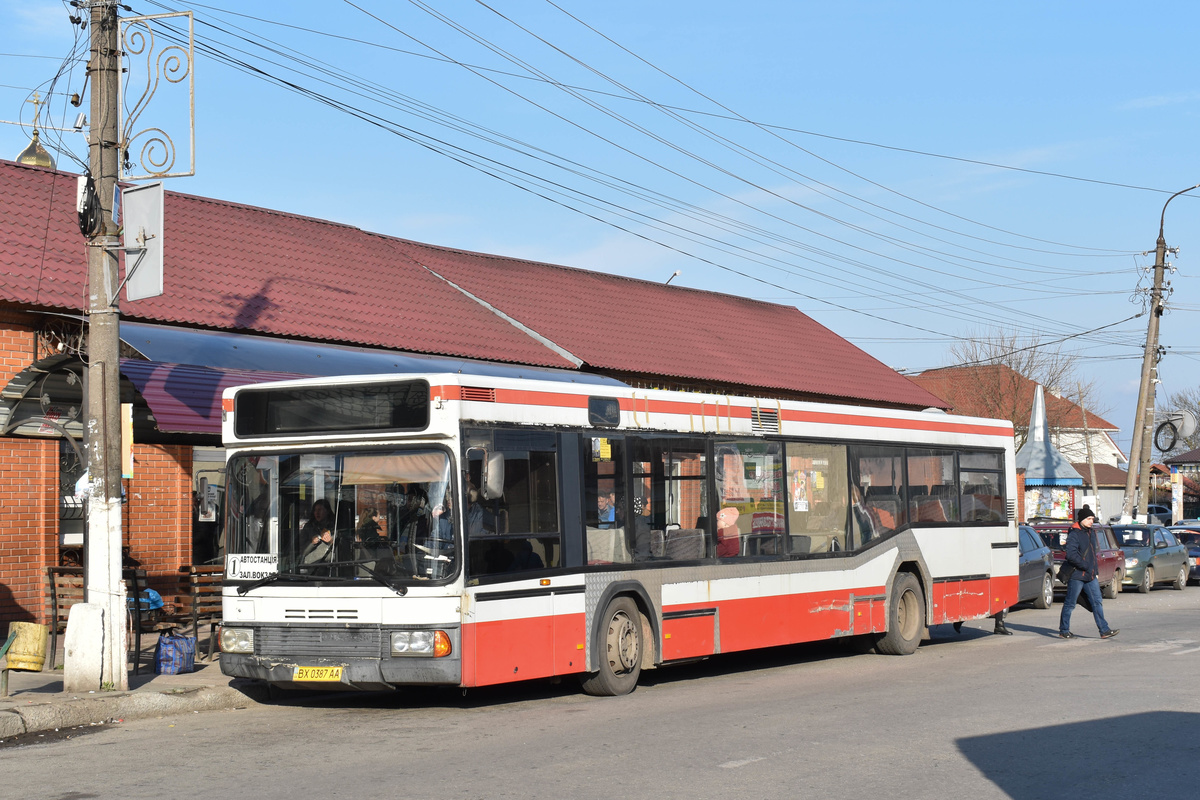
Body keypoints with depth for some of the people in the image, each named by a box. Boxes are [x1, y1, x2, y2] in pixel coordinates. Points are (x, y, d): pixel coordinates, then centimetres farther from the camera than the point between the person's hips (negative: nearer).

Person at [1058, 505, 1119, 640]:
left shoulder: (1089, 533, 15)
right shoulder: (1074, 534, -12)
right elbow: (1071, 555, -22)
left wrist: (1095, 572, 18)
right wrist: (1085, 567, -20)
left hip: (1090, 576, 8)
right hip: (1076, 575, -8)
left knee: (1097, 602, 3)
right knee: (1070, 604, 2)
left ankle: (1104, 630, 3)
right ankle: (1064, 630, 11)